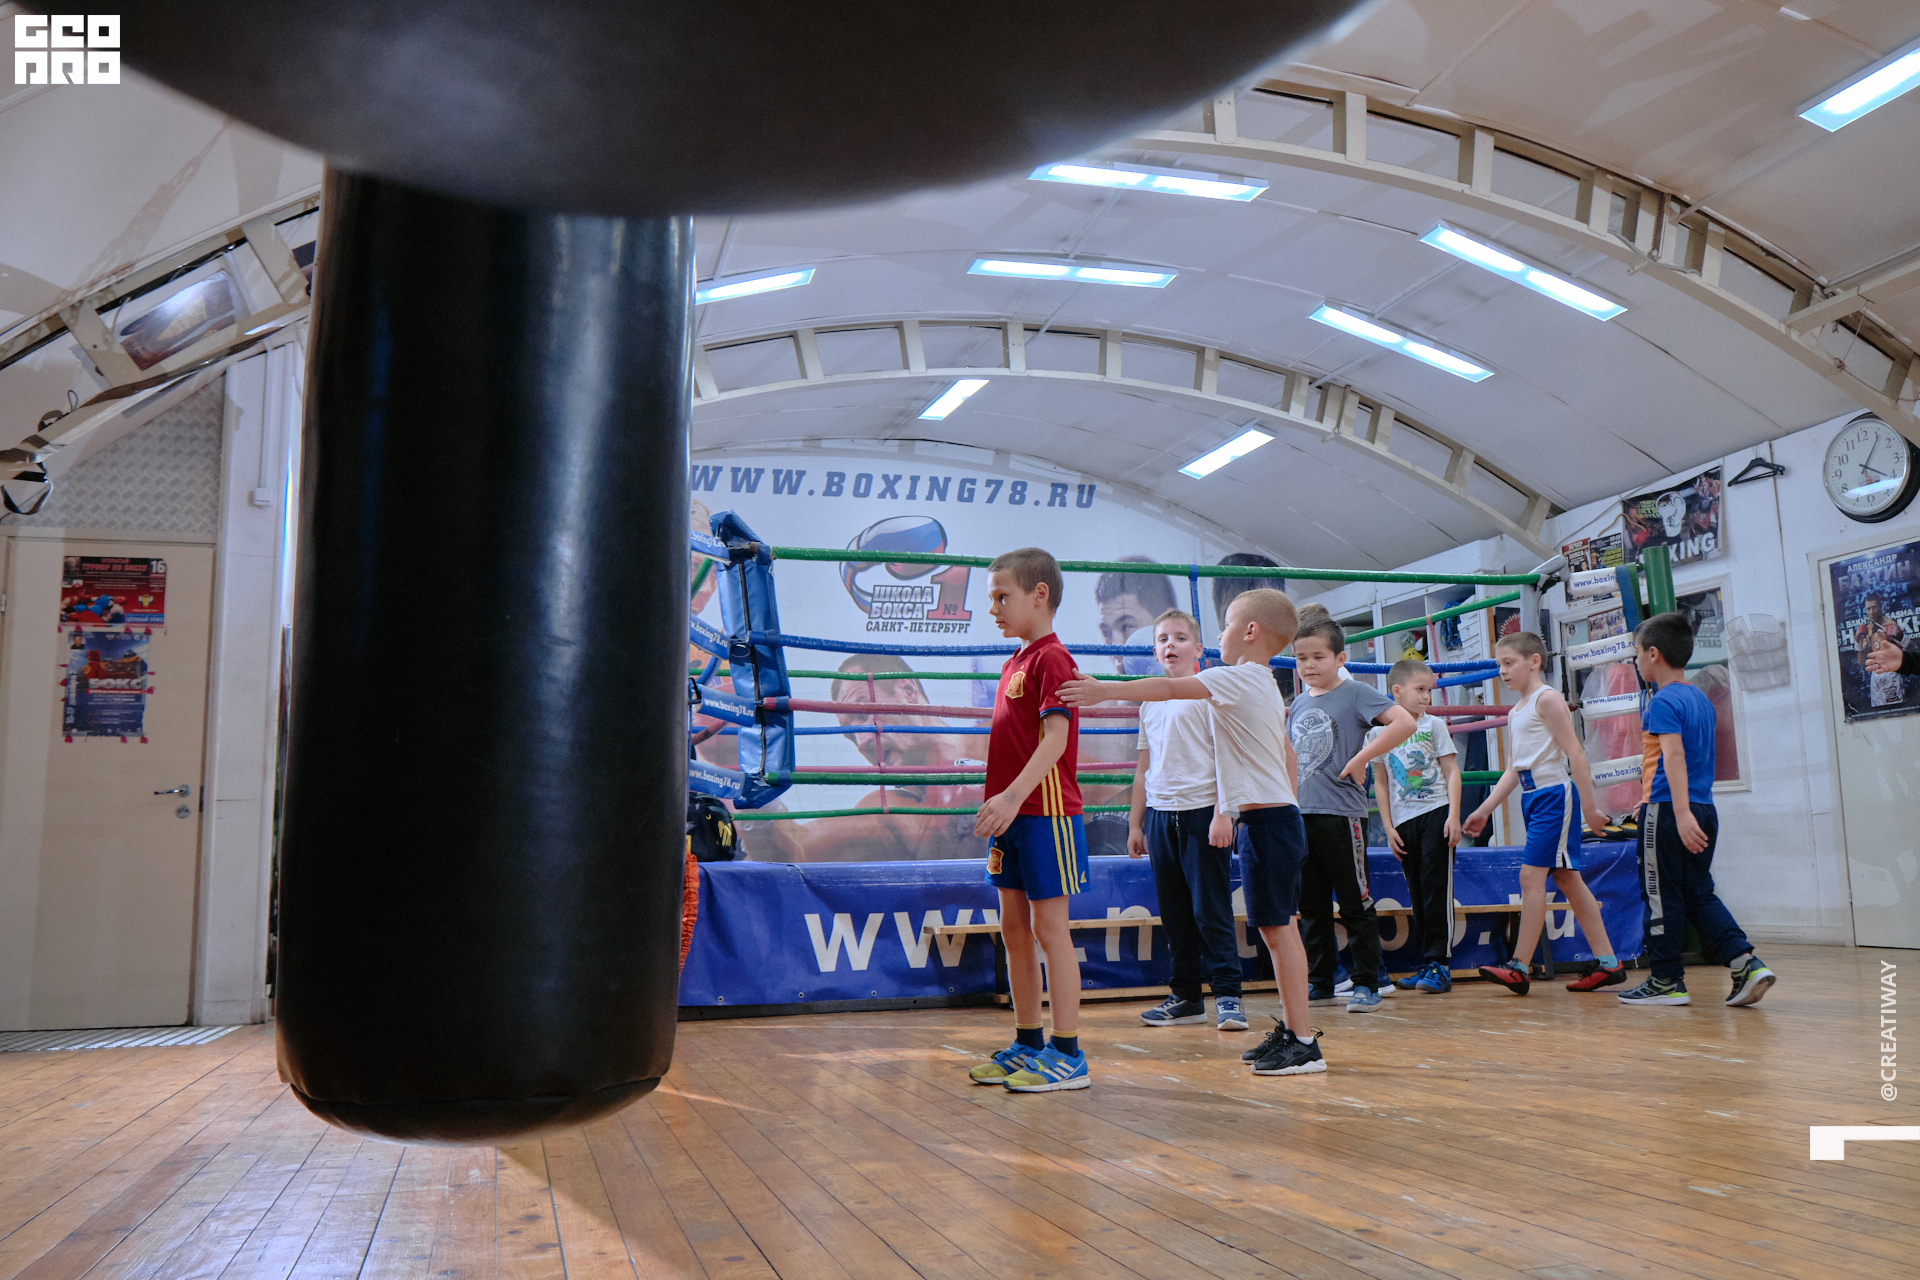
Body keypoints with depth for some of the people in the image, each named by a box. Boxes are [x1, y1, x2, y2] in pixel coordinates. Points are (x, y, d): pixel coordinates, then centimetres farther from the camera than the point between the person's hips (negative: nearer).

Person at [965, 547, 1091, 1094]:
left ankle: (1068, 1054, 5)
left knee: (1049, 927, -4)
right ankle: (1027, 1044, 23)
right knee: (1014, 929, 13)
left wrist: (1013, 795, -30)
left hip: (1045, 812, -9)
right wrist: (999, 805, 17)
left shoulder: (1052, 658, -11)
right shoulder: (1014, 664, 16)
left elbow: (1055, 738, -21)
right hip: (1012, 817, 9)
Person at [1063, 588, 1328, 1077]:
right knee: (1279, 926, 13)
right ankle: (1289, 1029, 21)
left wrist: (1105, 690, -21)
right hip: (1280, 814, 10)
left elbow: (1168, 688, -21)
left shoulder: (1237, 678, -11)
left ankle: (1303, 1043, -3)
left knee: (1277, 927, -7)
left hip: (1266, 820, -10)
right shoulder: (1267, 688, 18)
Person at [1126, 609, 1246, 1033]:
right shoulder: (1150, 701, 16)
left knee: (1211, 910, -5)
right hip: (1160, 814, 6)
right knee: (1174, 914, 10)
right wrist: (1135, 822, 17)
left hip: (1201, 811, -6)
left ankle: (1227, 994, 3)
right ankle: (1185, 996, 18)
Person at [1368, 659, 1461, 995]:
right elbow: (1380, 783, 9)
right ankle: (1426, 963, 16)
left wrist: (1453, 816, -8)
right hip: (1403, 820, 2)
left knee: (1436, 888, -7)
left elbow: (1452, 772, 2)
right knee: (1416, 892, 8)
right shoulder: (1378, 733, 6)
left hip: (1436, 814, -2)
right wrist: (1389, 828, 4)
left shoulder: (1434, 725, 3)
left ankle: (1440, 962, -3)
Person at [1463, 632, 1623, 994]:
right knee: (1567, 879, 9)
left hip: (1556, 794, -9)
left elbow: (1575, 753, -13)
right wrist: (1483, 811, 17)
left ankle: (1519, 968, -10)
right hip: (1533, 797, 9)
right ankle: (1608, 963, 15)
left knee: (1531, 875, -11)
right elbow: (1514, 769, 19)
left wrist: (1589, 807, -17)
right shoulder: (1515, 713, 17)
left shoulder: (1547, 699, -9)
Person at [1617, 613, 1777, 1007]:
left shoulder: (1663, 702, -12)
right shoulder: (1701, 699, 15)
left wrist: (1681, 813, -31)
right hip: (1705, 809, 8)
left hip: (1668, 812, -8)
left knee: (1663, 897, 2)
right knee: (1699, 894, 14)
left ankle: (1667, 982, 10)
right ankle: (1746, 962, 1)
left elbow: (1674, 757, -24)